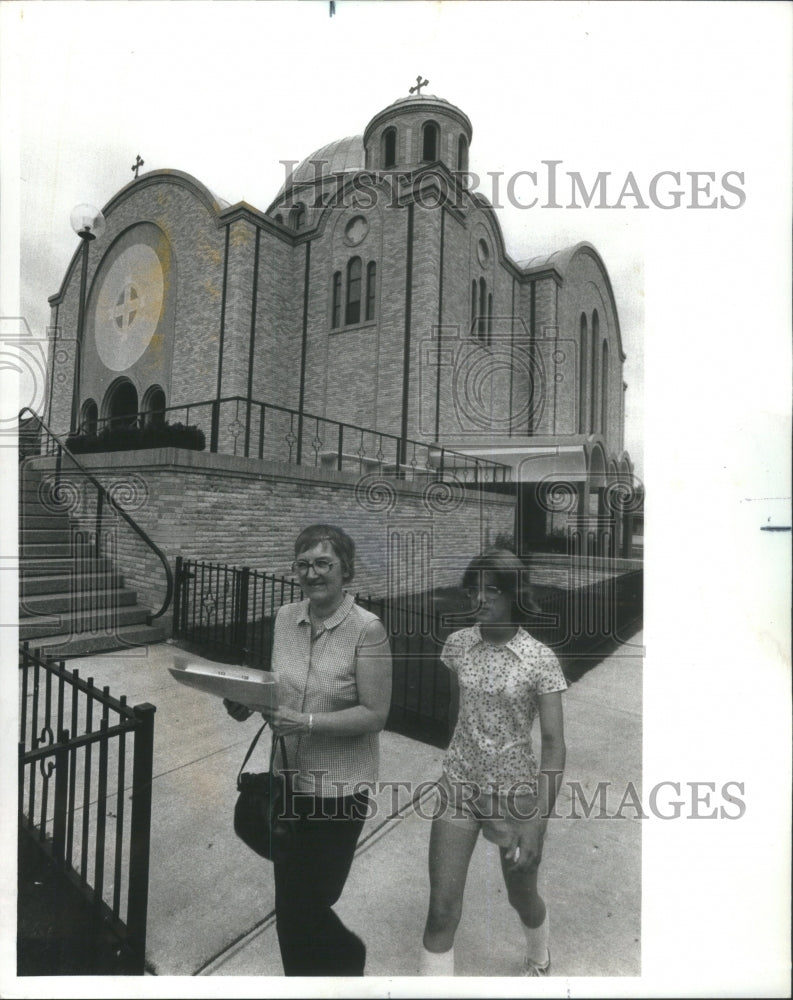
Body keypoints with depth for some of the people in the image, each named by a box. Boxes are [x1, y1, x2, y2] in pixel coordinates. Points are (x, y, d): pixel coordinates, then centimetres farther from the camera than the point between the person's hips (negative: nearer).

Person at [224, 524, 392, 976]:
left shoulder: (367, 629, -20)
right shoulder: (286, 618, -2)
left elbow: (374, 715, -18)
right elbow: (280, 687, 9)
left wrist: (307, 722, -27)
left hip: (338, 786, -5)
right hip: (289, 778, 5)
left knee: (310, 905, 11)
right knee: (289, 906, 19)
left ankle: (346, 957, 44)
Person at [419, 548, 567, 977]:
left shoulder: (541, 660, -17)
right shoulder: (458, 644, -7)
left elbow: (553, 743, -16)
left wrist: (539, 822, -19)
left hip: (516, 790, -2)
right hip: (458, 784, 2)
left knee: (522, 897, 22)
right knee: (441, 908, -2)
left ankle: (538, 958, 57)